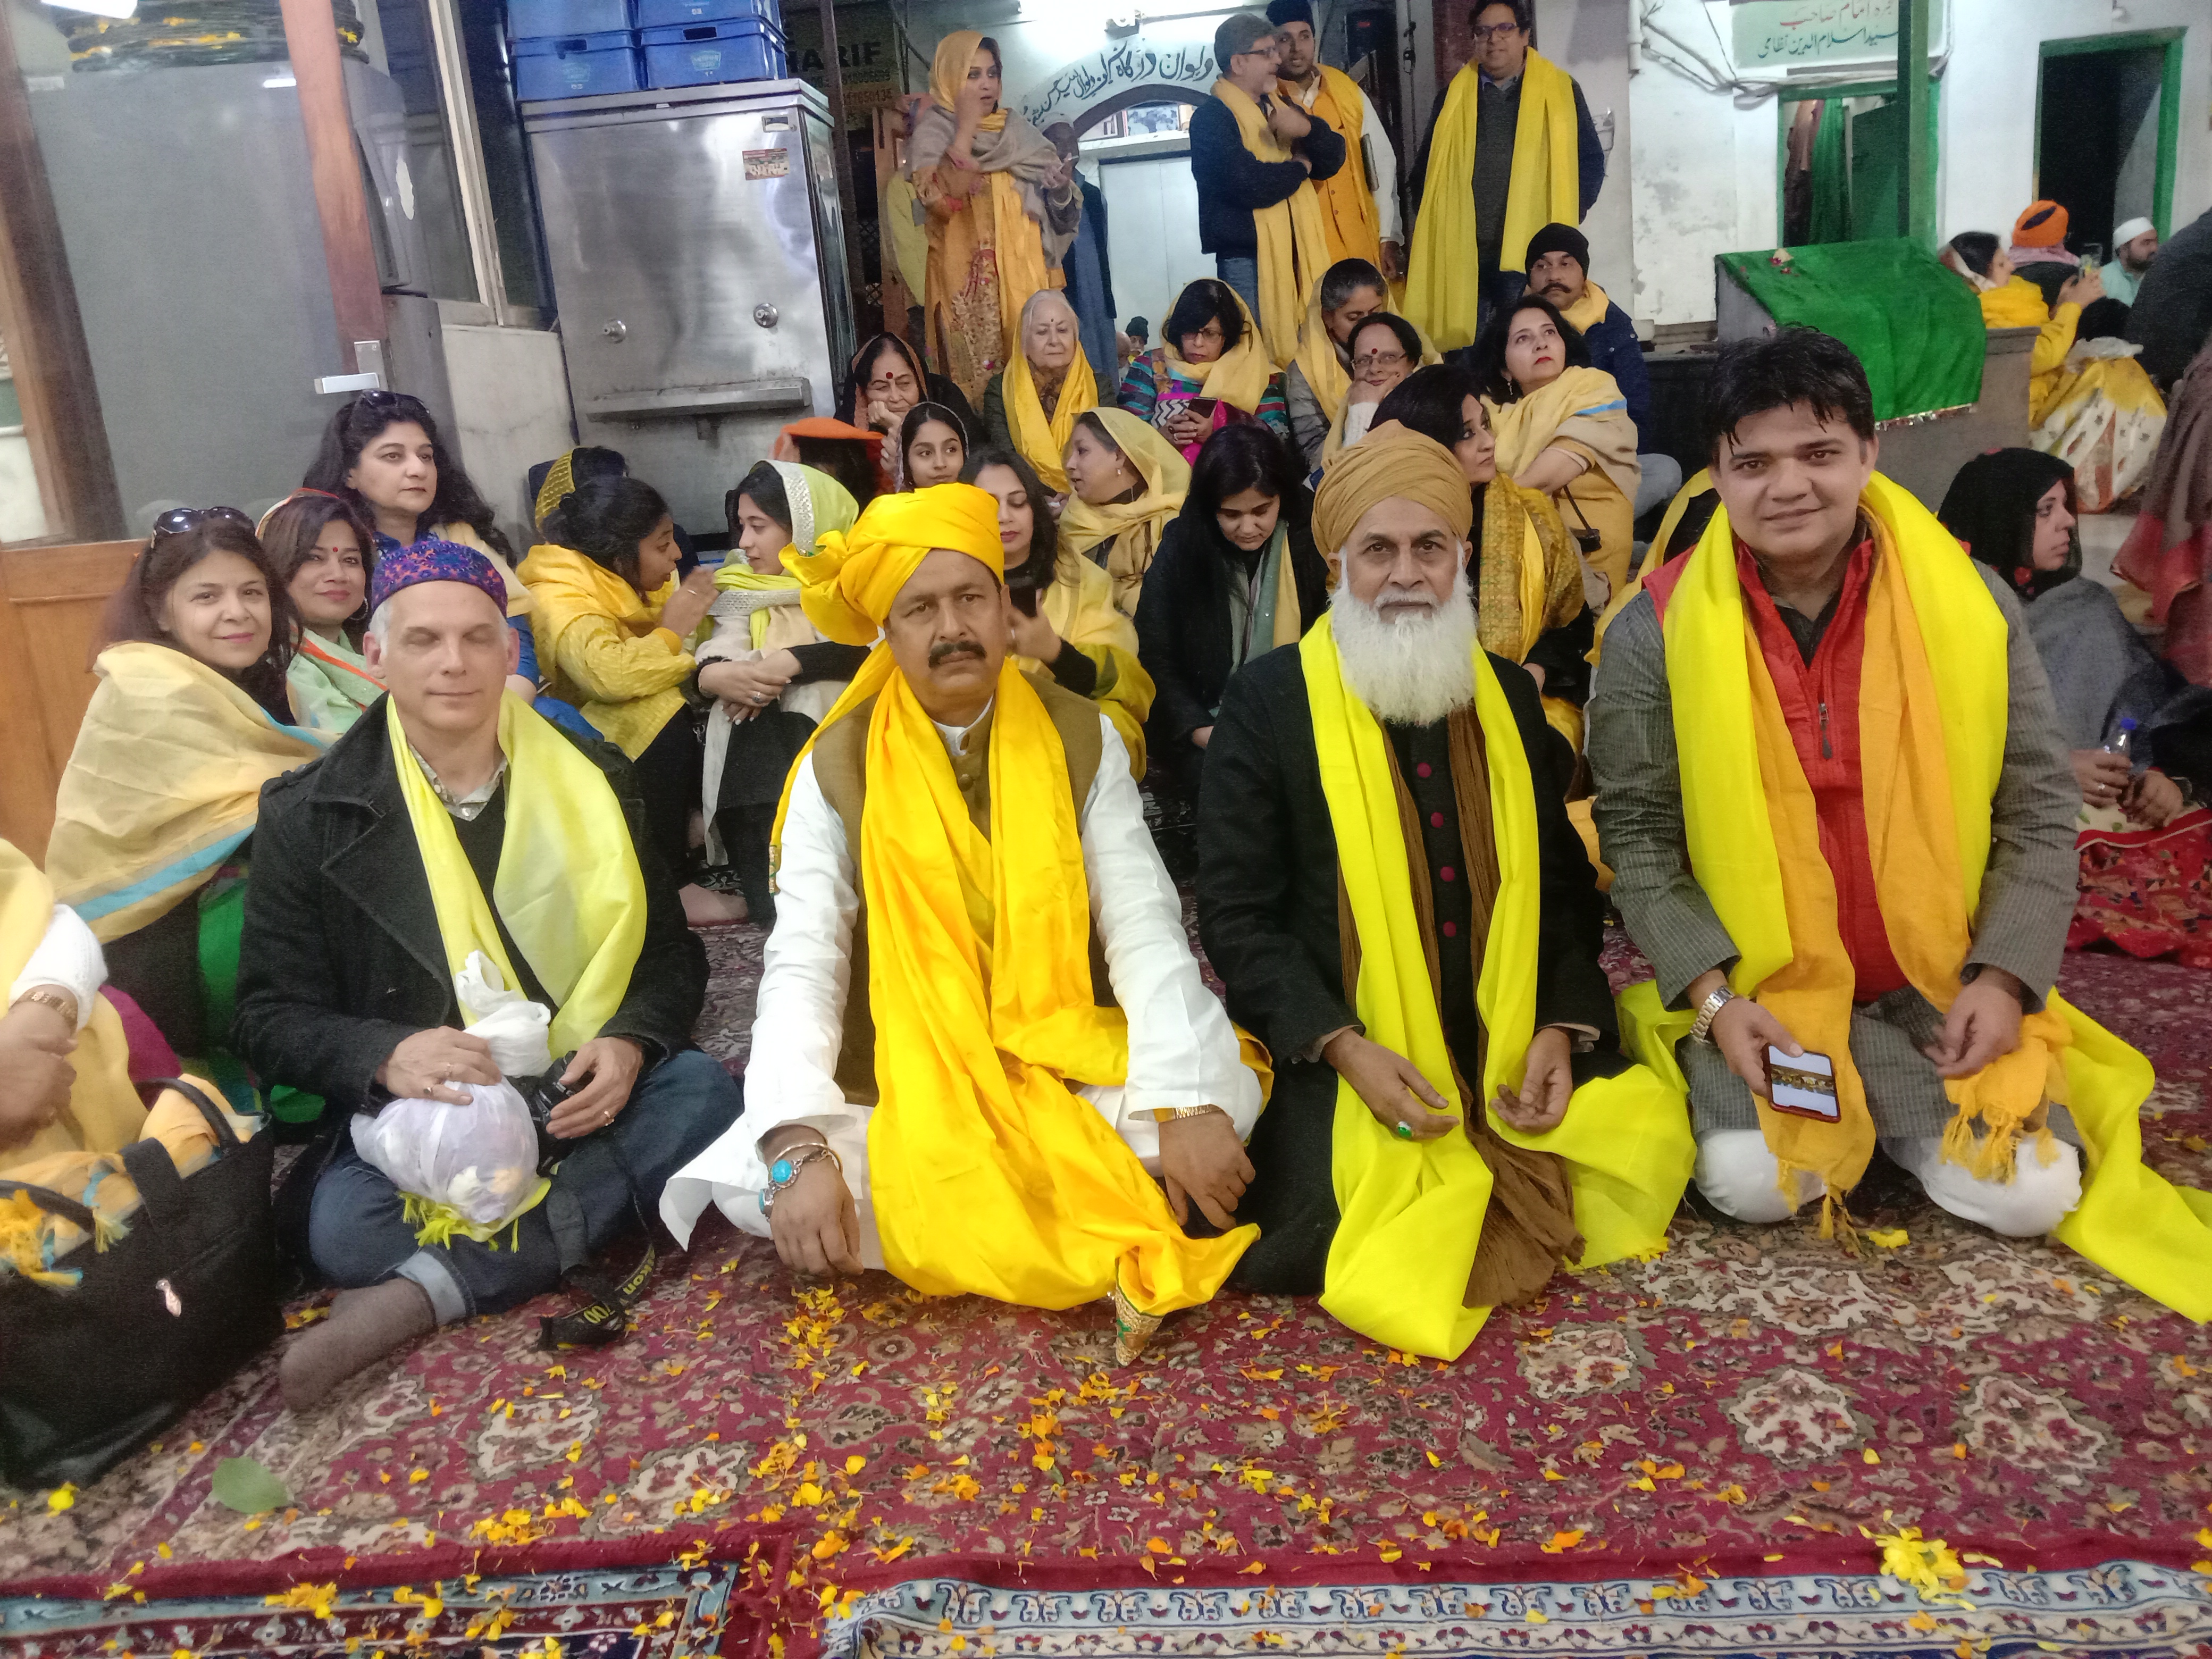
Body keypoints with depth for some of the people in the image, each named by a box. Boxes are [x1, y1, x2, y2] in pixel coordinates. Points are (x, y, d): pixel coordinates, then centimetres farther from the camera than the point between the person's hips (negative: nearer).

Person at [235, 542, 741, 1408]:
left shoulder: (592, 780, 6)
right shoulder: (311, 815, 2)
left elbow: (670, 952, 9)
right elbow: (274, 1015, 1)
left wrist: (630, 1041, -14)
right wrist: (385, 1057, -21)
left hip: (580, 1097, 3)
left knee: (705, 1095, -29)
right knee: (344, 1229, -32)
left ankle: (426, 1291, -25)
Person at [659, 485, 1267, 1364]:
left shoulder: (1082, 738, -3)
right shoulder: (837, 767, -4)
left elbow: (1144, 928, -9)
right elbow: (803, 968, -11)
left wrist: (1189, 1104, -23)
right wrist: (801, 1149, -27)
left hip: (1066, 1080, 0)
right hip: (902, 1103, 1)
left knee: (1225, 1094, -26)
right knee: (753, 1179, -26)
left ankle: (960, 1228, -10)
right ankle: (1099, 1240, -14)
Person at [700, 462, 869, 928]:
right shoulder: (743, 587, 19)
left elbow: (873, 649, -12)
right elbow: (715, 656, 3)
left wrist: (790, 663, -19)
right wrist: (715, 675, -22)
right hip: (761, 737, 3)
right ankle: (774, 905, -26)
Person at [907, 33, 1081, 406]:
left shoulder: (1016, 130, 14)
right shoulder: (932, 134, -1)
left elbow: (1060, 214, 16)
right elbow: (941, 201, -20)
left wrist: (1061, 189, -7)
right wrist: (966, 129, -17)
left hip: (1028, 277, 5)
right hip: (972, 283, -5)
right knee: (983, 380, -9)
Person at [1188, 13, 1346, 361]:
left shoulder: (1282, 108, 19)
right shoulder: (1211, 117, -7)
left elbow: (1333, 159, 13)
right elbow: (1249, 184, -21)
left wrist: (1308, 128, -9)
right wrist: (1299, 169, -2)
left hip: (1296, 253, 7)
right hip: (1247, 259, -7)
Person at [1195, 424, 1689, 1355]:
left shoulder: (1509, 697, 10)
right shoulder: (1268, 701, -3)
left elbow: (1562, 885, 13)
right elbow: (1234, 912, -6)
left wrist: (1562, 1028, -5)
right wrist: (1343, 1047, -18)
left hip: (1511, 1057, 4)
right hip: (1340, 1061, -4)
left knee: (1650, 1143, -14)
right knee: (1338, 1229, -26)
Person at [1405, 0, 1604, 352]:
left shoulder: (1561, 91, 7)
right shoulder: (1453, 96, 12)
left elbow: (1590, 159, 9)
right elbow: (1426, 167, 16)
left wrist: (1566, 220, -1)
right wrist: (1430, 226, 6)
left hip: (1533, 254, -1)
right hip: (1461, 254, 2)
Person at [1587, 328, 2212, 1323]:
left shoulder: (1974, 603, -4)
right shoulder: (1658, 629, -9)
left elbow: (2039, 811, 1)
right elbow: (1636, 831, -6)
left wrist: (2004, 979, -10)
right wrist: (1712, 995, -15)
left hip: (1942, 987, 2)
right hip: (1758, 988, -2)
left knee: (2032, 1194, -13)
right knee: (1754, 1181, -23)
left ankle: (1883, 1098, 17)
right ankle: (1811, 1091, 12)